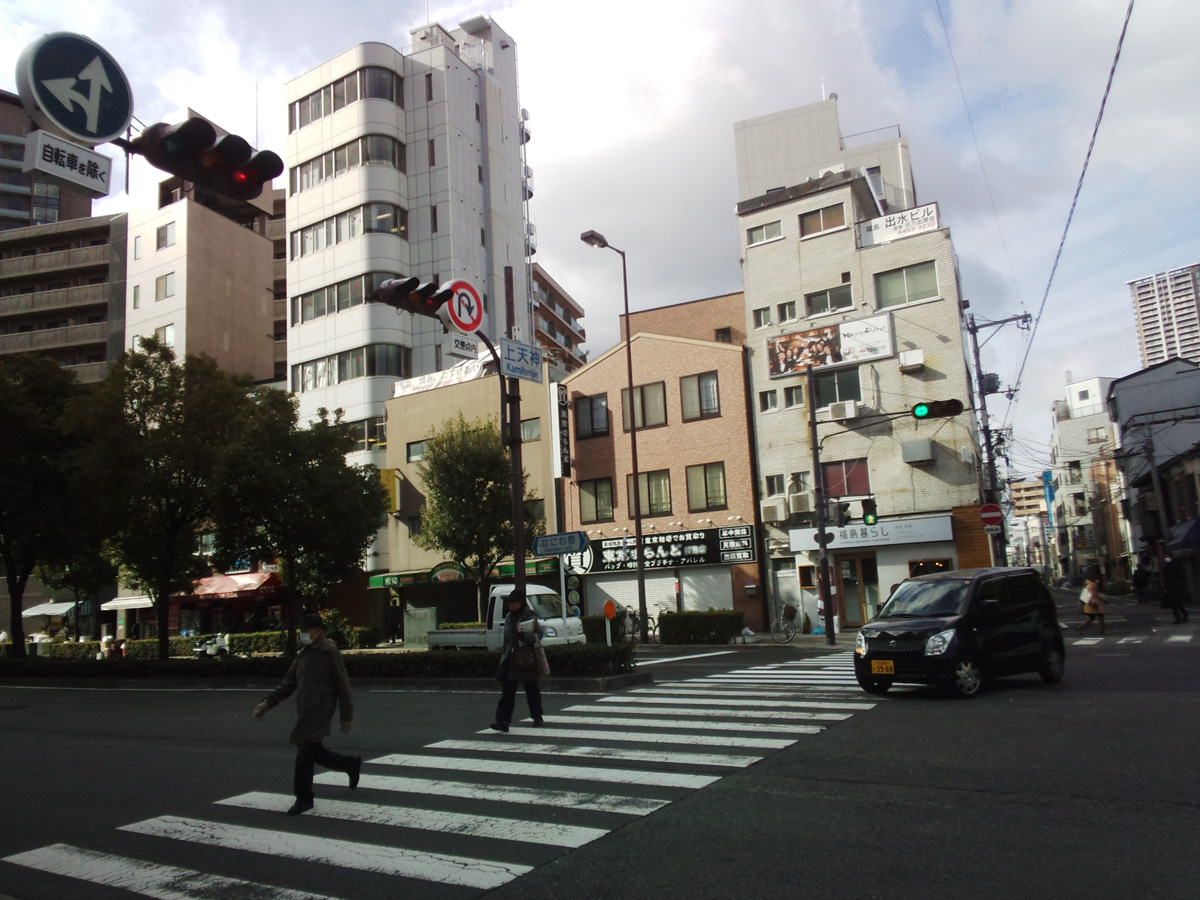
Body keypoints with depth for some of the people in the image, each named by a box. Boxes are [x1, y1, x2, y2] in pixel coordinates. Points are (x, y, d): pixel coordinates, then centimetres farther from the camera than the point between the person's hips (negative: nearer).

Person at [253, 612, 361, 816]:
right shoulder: (303, 654, 14)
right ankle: (352, 765, 30)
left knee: (306, 752, -6)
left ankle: (304, 798, 7)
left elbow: (342, 686, -11)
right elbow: (288, 683, 15)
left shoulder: (329, 652, -10)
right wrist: (268, 702, 3)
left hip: (319, 710, -8)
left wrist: (347, 716, -11)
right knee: (314, 751, 12)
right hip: (306, 712, 8)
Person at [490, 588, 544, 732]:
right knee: (507, 690, -5)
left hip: (526, 659, -5)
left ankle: (537, 716, 25)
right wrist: (504, 655, 18)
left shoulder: (530, 617, -5)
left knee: (531, 689, 9)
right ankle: (503, 721, -9)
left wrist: (523, 636, -26)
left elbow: (538, 635, -11)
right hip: (511, 659, 5)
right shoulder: (508, 618, 12)